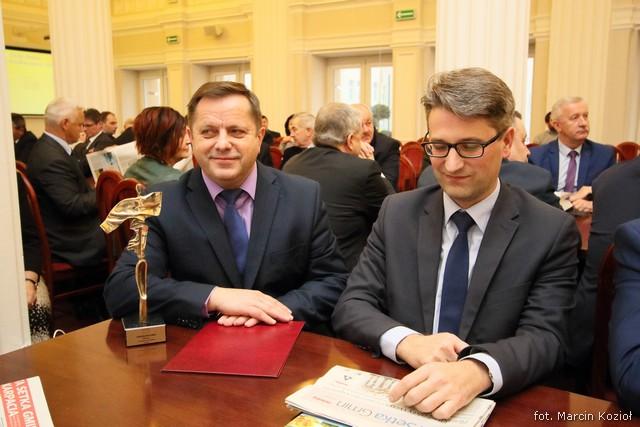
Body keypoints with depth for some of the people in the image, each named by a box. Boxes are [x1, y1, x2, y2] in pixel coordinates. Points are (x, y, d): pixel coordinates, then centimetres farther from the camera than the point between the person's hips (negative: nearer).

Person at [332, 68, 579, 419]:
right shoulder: (397, 214, 2)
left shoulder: (552, 232, -4)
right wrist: (406, 341, -21)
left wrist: (476, 371, -31)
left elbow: (544, 338, -11)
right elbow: (349, 308, -1)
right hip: (396, 398, 1)